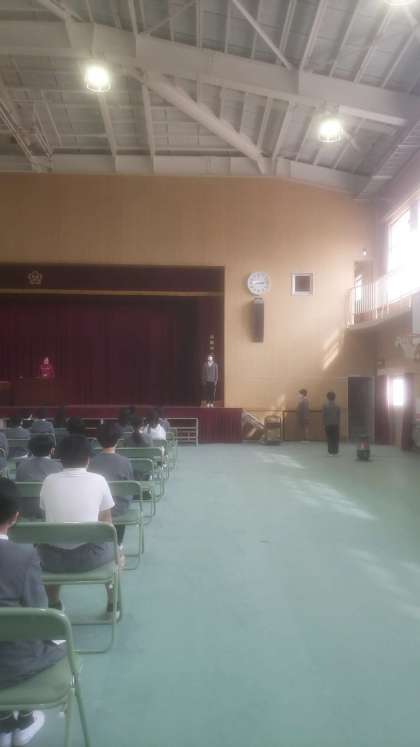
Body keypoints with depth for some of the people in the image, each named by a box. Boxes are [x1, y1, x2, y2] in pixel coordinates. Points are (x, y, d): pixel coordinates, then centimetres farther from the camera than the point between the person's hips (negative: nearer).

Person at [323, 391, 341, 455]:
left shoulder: (325, 405, -7)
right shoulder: (337, 405, -2)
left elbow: (323, 415, -6)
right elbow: (338, 416, 0)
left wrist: (324, 424, 2)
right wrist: (338, 423, 7)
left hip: (328, 424, -1)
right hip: (335, 424, 1)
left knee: (329, 438, 2)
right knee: (335, 438, 7)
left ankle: (330, 451, 0)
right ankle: (335, 451, 7)